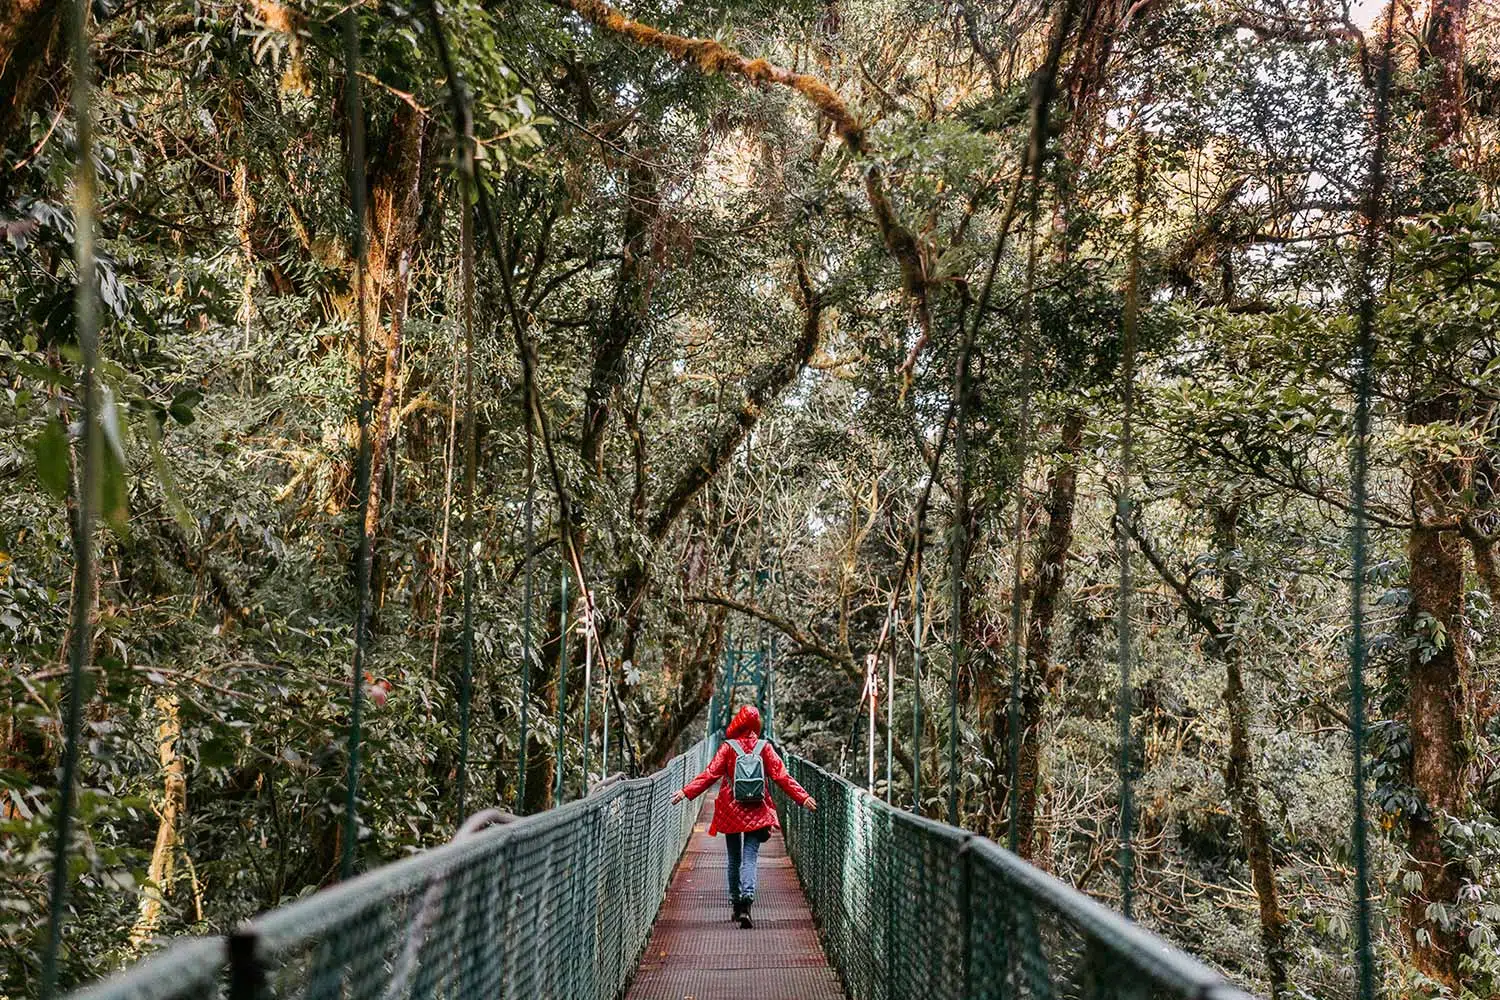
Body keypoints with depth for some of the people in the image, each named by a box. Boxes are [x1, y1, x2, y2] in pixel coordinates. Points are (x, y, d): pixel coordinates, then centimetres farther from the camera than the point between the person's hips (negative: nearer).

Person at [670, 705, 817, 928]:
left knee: (734, 858, 14)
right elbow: (782, 776, -4)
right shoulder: (765, 747, -2)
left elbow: (710, 774, -8)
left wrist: (686, 791, -4)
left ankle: (736, 905, 20)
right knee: (750, 857, -3)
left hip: (731, 813, 0)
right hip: (756, 813, 0)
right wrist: (803, 797, 1)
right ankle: (746, 902, -22)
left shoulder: (728, 747, -4)